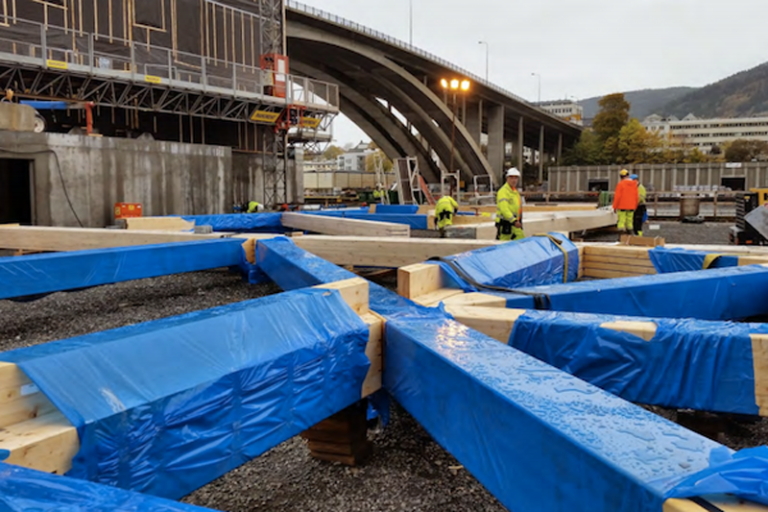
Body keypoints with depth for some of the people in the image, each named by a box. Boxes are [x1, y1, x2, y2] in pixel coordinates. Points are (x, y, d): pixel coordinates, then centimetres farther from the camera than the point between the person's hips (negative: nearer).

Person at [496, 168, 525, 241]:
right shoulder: (503, 191, -13)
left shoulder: (515, 191, 19)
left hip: (514, 224, 9)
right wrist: (514, 221, -32)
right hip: (505, 224, -9)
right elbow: (504, 209, -24)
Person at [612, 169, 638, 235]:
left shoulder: (621, 183, -10)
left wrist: (615, 207, -6)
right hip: (631, 207, 5)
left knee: (621, 221, -5)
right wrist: (635, 207, 16)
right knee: (629, 222, 11)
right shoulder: (634, 184, 5)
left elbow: (617, 196, -12)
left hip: (622, 206, -5)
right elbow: (636, 196, 7)